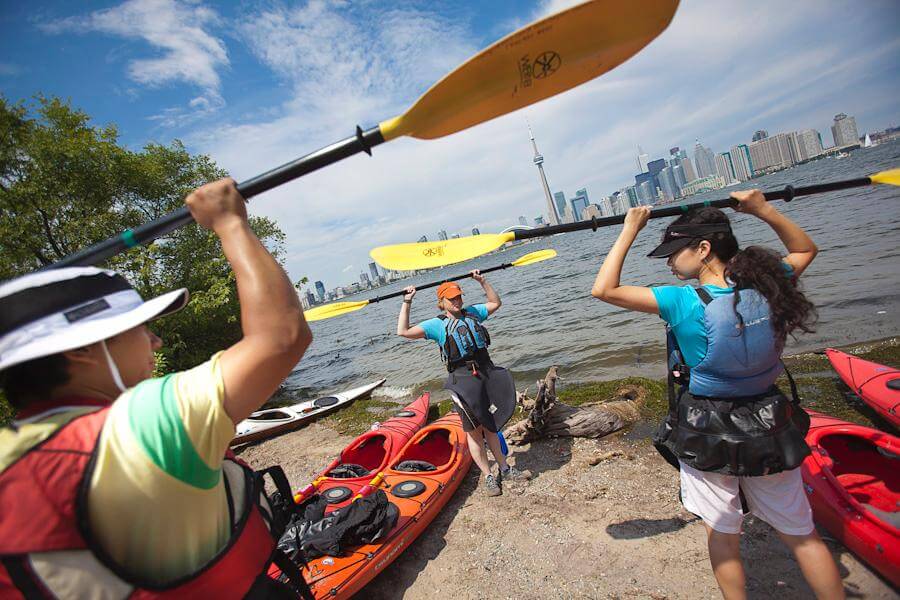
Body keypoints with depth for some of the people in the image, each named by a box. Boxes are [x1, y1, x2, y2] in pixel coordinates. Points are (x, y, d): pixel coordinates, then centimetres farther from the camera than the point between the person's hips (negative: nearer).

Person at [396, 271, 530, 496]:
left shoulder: (472, 313, 12)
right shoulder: (437, 324, -3)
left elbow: (495, 303, 26)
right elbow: (403, 331, -10)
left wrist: (482, 281, 18)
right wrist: (407, 303, -8)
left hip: (487, 374, 5)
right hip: (463, 380, -5)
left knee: (490, 426, 18)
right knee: (474, 431, 5)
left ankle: (505, 469, 32)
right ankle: (488, 477, 20)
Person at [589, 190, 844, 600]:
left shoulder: (686, 303, -24)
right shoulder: (768, 286, -8)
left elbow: (603, 289, -24)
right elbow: (805, 249, 14)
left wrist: (630, 231, -16)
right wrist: (763, 210, 8)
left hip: (705, 438, -4)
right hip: (770, 433, 5)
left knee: (722, 534, 17)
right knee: (802, 534, 23)